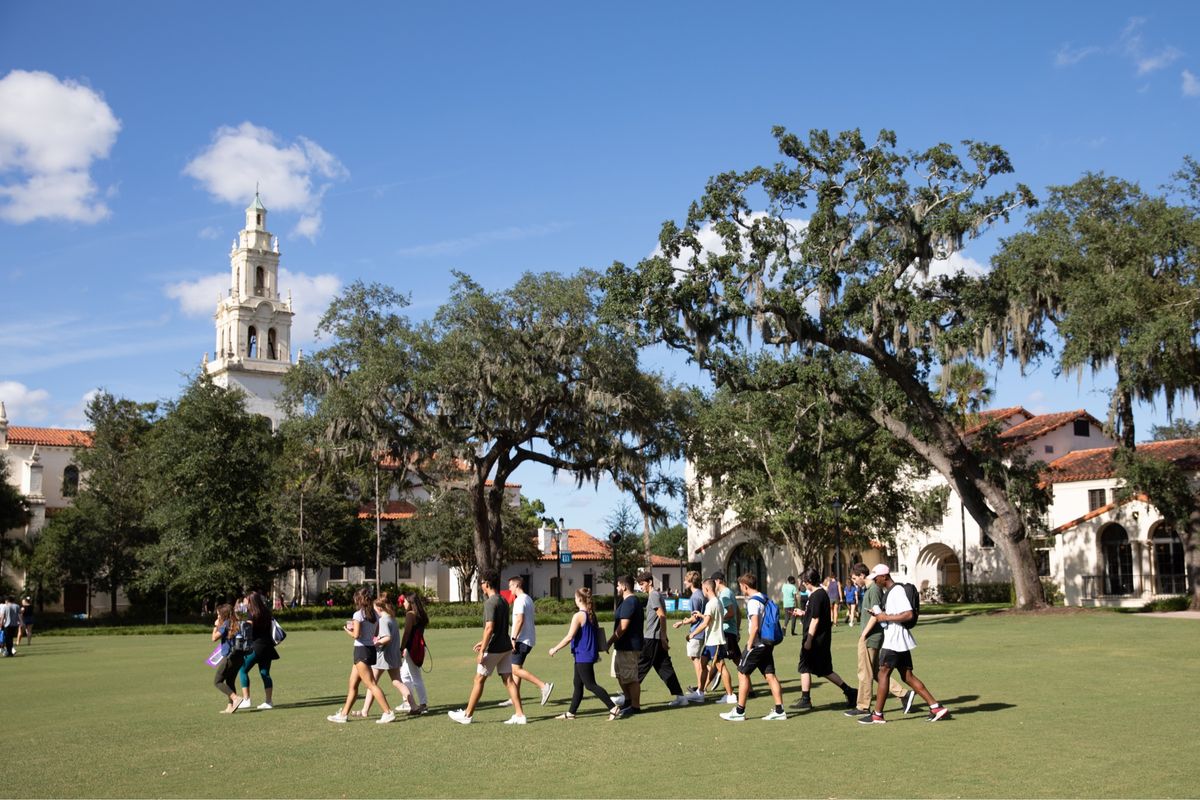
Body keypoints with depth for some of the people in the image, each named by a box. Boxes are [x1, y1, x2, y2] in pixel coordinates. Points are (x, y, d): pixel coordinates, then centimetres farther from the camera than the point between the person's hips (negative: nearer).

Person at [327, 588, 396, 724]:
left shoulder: (358, 614, -13)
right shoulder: (375, 614, 9)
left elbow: (356, 635, -21)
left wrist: (347, 630, 0)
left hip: (361, 650, -8)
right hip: (371, 649, 8)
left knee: (371, 684, -7)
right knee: (352, 685, 15)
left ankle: (388, 713, -10)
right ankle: (343, 714, 21)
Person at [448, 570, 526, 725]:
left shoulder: (490, 603, -16)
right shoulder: (503, 601, 11)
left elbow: (489, 628, -22)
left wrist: (482, 651, -19)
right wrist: (483, 642, 27)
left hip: (494, 649, -8)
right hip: (506, 646, 8)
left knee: (479, 680, 4)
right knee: (508, 680, 7)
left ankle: (467, 715, 14)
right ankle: (519, 715, 3)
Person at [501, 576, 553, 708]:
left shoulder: (520, 600, -14)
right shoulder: (528, 599, 17)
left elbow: (520, 620, -24)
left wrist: (513, 638, -24)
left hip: (523, 640, -10)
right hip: (529, 639, 10)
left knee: (516, 669, -12)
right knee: (516, 667, 15)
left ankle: (544, 686, -19)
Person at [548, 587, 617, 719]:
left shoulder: (578, 616, -17)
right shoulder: (592, 615, 9)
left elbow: (569, 637, -19)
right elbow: (597, 633, 15)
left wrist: (555, 649, -10)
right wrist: (596, 652, 24)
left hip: (582, 656, -9)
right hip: (590, 654, 9)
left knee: (590, 685, -6)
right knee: (578, 684, 15)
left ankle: (613, 708, -10)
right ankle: (571, 712, 22)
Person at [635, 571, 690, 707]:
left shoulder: (653, 595, -12)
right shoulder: (657, 594, 17)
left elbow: (662, 616, -19)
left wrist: (663, 638, -20)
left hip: (652, 639, -9)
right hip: (657, 639, 9)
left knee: (641, 667, -2)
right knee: (665, 668, 8)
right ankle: (680, 696, 6)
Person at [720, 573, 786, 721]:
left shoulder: (753, 602, -16)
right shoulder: (764, 599, 13)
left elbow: (754, 627, -22)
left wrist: (749, 645, -14)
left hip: (757, 644, -9)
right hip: (767, 644, 9)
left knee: (743, 674, 1)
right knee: (770, 675, 8)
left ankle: (739, 711, 4)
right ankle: (779, 710, 5)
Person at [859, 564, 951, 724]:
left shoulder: (897, 591, -16)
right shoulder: (887, 592, 16)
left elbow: (908, 615, -25)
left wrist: (886, 617, -20)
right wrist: (877, 613, 9)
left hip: (896, 640, -10)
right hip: (893, 639, 10)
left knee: (883, 673, -4)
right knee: (907, 676, 9)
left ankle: (877, 715, 1)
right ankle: (937, 708, 9)